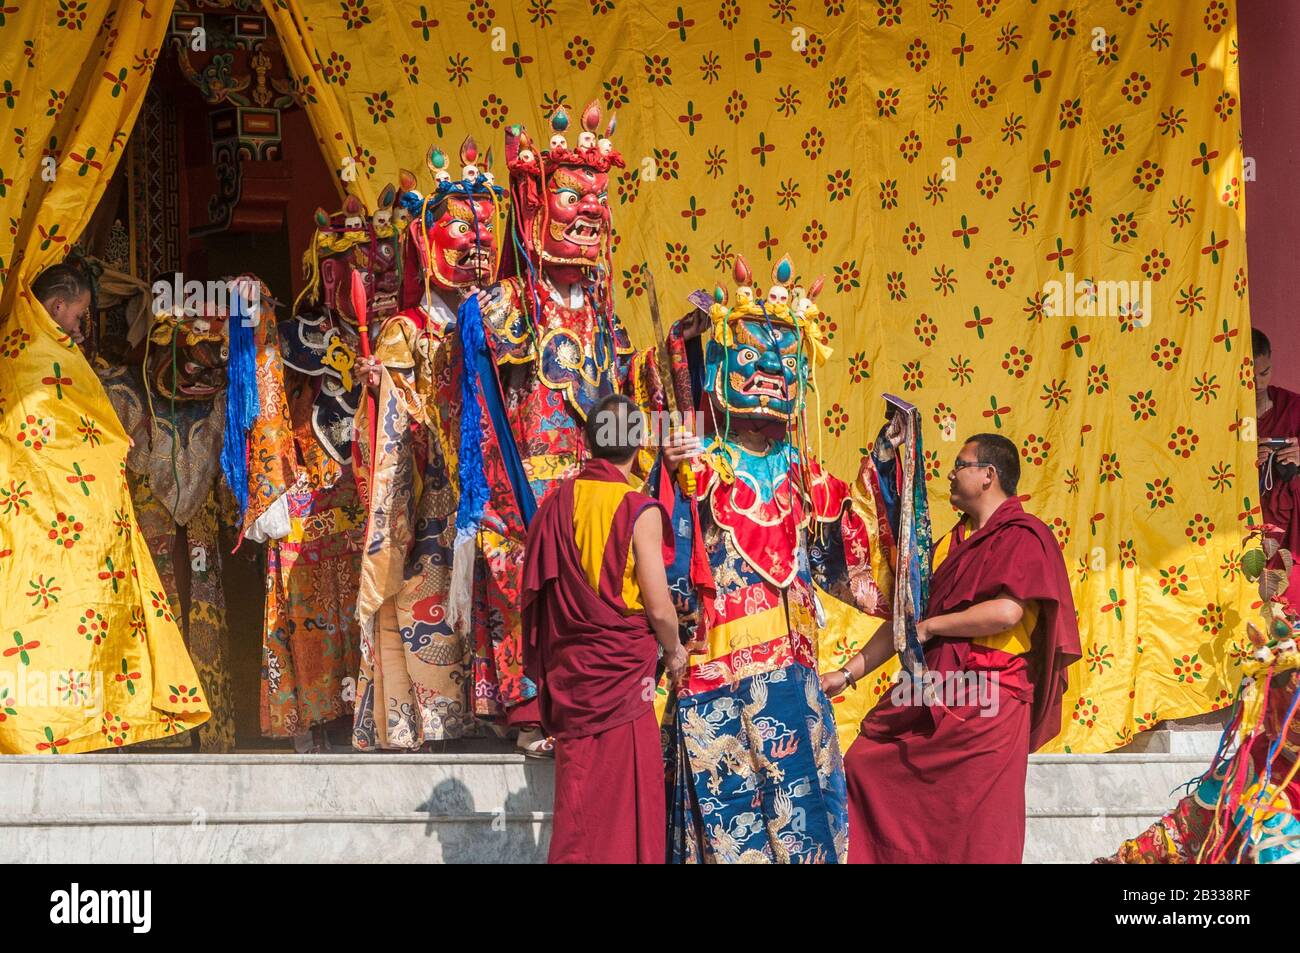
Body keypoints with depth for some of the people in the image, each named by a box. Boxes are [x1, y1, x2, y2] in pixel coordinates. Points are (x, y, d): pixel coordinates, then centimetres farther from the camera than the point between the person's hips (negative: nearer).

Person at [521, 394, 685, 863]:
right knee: (624, 801, 3)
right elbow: (659, 607, -13)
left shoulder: (556, 502, 1)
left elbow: (539, 592, 6)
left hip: (567, 669, 5)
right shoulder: (638, 511, -13)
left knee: (578, 794, 14)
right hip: (621, 672, -5)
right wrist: (674, 651, 5)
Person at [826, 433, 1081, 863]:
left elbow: (1006, 612, -21)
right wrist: (849, 673, 15)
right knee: (863, 764, 1)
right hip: (929, 697, 8)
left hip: (985, 703, -8)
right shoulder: (951, 543, 19)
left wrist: (931, 626, -9)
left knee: (974, 831, -4)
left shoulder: (1022, 535, -6)